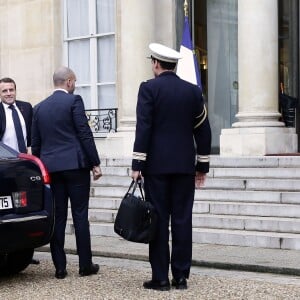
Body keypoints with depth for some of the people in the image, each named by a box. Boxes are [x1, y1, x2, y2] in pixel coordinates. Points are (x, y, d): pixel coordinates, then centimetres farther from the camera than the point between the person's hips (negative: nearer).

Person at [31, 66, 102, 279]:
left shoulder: (39, 108, 12)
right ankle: (85, 265, 5)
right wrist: (95, 163, -4)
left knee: (58, 217, 5)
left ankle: (60, 267, 6)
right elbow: (85, 134, -9)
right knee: (80, 216, 1)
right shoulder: (74, 100, -4)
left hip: (51, 167, 5)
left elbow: (35, 143, 13)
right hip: (75, 164, -4)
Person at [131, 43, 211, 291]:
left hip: (157, 165, -3)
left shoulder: (149, 88, -5)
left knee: (159, 220, 0)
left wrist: (137, 164, -8)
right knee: (182, 220, 5)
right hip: (185, 165, 3)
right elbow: (203, 131, 8)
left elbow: (143, 127, -11)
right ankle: (181, 276, 9)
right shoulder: (193, 91, 7)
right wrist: (202, 166, 15)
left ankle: (161, 278, 3)